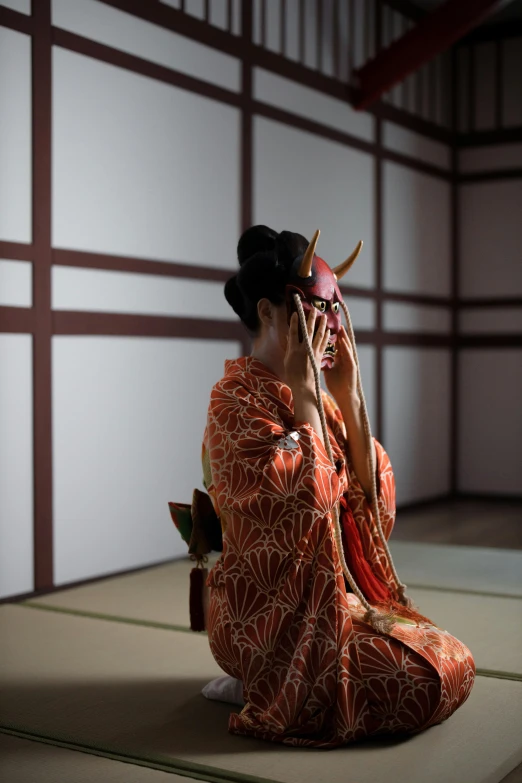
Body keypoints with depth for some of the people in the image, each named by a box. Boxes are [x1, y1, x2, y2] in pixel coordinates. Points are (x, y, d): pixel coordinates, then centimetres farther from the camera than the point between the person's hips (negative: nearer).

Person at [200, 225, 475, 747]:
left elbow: (370, 496, 3)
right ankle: (260, 685, 2)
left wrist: (348, 392, -2)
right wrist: (303, 392, -19)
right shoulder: (237, 401, -15)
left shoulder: (315, 398, 10)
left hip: (344, 595, 9)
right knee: (434, 679, -14)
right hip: (277, 615, -8)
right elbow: (310, 502, -26)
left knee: (456, 661, 4)